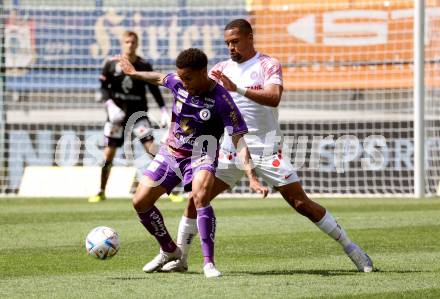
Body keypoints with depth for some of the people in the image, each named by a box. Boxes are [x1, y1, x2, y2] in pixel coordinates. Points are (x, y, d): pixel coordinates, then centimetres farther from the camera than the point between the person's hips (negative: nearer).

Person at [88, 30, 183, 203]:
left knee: (151, 147, -13)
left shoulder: (144, 66, 0)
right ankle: (101, 192, 17)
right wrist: (110, 105, -18)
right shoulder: (111, 64, -2)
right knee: (108, 153, 1)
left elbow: (154, 89, 6)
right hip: (117, 114, 1)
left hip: (138, 113, -1)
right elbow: (103, 88, -1)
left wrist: (164, 110, -1)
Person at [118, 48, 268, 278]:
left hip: (201, 156, -5)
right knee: (140, 202, 2)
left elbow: (238, 141, -23)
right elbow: (159, 78, 16)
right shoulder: (178, 83, -9)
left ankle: (209, 263, -29)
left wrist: (252, 177, -32)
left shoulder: (221, 100, -23)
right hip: (170, 153, 6)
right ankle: (170, 251, 25)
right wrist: (133, 73, 33)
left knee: (200, 196, -34)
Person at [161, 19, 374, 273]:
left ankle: (350, 247, 2)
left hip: (266, 148, -4)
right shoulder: (222, 69, 9)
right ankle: (180, 258, 7)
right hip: (232, 148, 4)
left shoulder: (269, 65, -5)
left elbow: (274, 98, -23)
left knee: (301, 202, -7)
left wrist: (238, 89, -34)